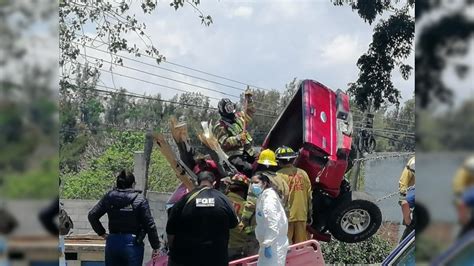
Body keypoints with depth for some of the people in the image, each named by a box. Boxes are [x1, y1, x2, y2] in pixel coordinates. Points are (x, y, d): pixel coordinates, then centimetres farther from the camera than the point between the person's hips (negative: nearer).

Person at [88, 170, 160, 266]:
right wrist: (155, 247, 0)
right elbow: (149, 225, -7)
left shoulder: (109, 197, 3)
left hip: (112, 243, 3)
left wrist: (102, 233, 11)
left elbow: (92, 215, 2)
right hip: (133, 243, -3)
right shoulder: (140, 200, -6)